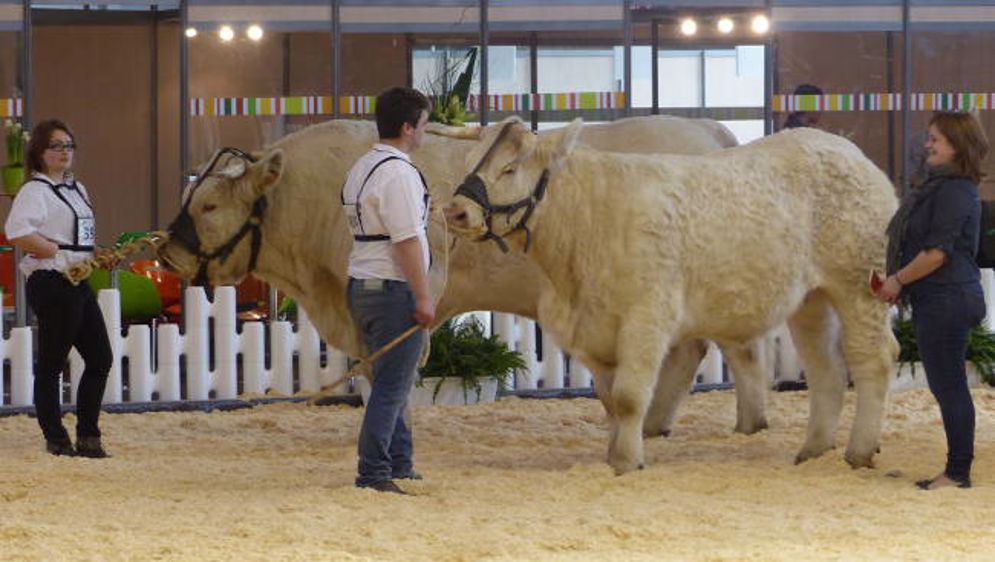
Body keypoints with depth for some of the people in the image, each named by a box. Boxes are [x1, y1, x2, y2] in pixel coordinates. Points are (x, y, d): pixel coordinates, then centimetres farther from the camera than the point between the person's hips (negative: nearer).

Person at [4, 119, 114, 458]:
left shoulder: (76, 189, 18)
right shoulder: (35, 190, -9)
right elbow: (17, 233, -24)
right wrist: (57, 252, -18)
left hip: (79, 283, 9)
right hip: (53, 284, -9)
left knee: (100, 359, 8)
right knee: (51, 363, -2)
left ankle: (88, 436, 15)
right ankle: (55, 439, 3)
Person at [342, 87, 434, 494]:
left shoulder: (361, 168, 15)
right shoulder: (398, 173, -16)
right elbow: (407, 241, -20)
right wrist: (423, 297, -17)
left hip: (361, 287, 10)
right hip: (393, 290, -10)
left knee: (393, 384, 18)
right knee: (391, 387, -7)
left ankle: (400, 467, 25)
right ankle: (374, 474, -9)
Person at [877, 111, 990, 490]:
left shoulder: (955, 192, -16)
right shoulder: (940, 188, 17)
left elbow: (937, 253, -21)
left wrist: (898, 280, -11)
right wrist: (899, 283, 15)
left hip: (947, 299, -11)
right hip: (942, 299, 11)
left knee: (949, 386, -6)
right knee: (947, 386, 13)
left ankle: (958, 472, -2)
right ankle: (957, 469, 18)